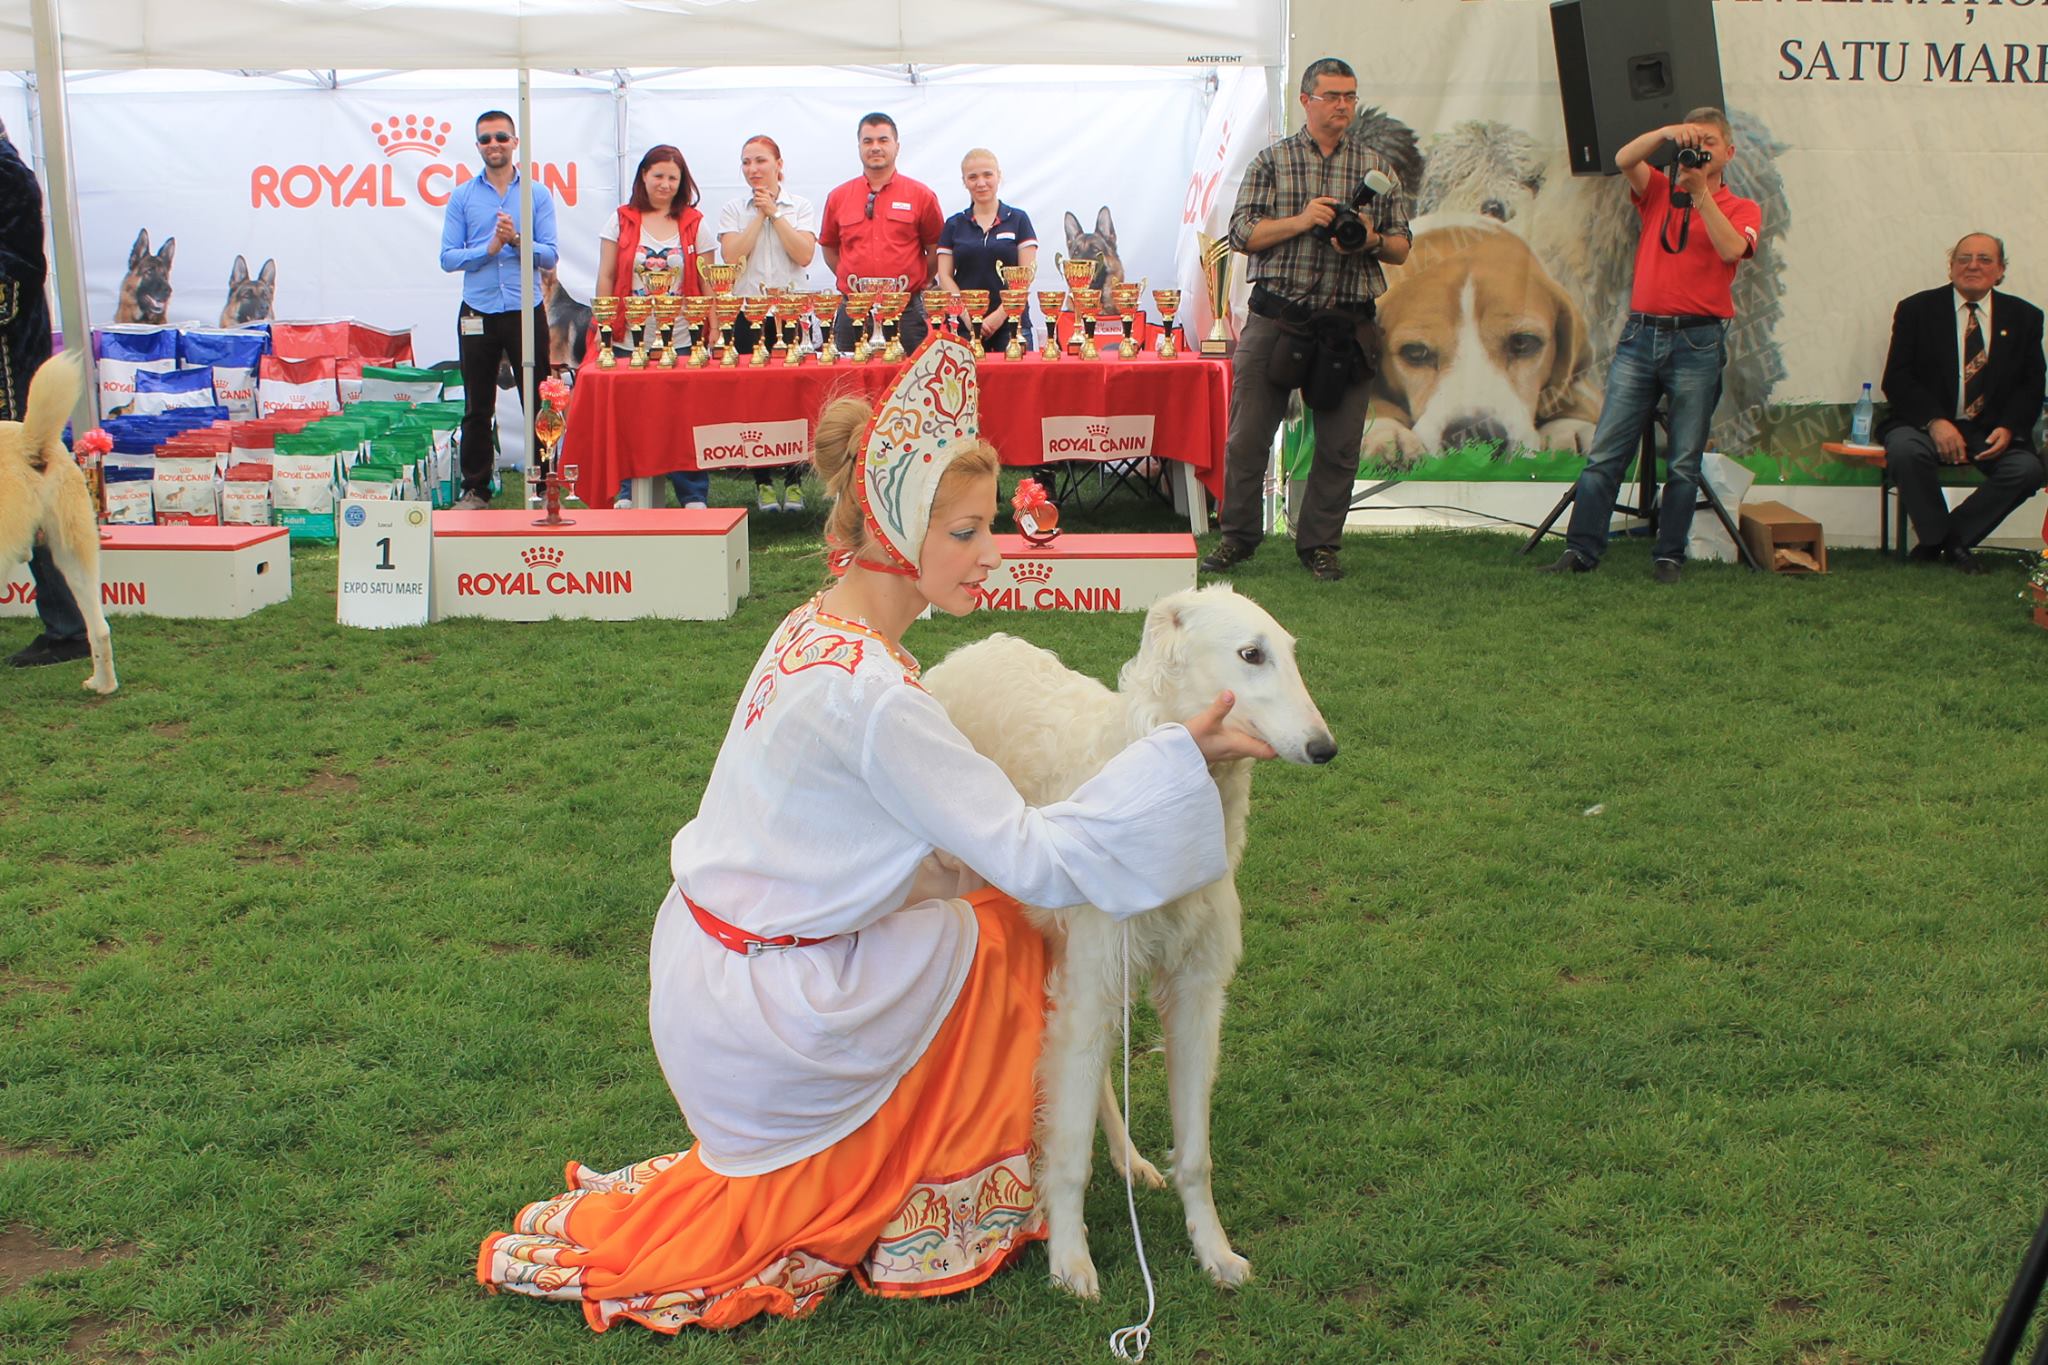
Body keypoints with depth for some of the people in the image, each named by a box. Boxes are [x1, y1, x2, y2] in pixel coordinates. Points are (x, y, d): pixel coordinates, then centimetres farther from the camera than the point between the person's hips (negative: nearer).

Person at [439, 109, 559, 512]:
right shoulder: (462, 196, 7)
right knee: (477, 408, 7)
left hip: (526, 312, -1)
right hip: (478, 314, 1)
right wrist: (490, 247, -13)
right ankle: (474, 490, 15)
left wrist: (517, 241, -19)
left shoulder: (537, 194, 4)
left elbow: (549, 256, -2)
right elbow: (448, 258, 0)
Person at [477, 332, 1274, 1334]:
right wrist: (1178, 754, -24)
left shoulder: (812, 630, 1)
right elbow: (1031, 860, -25)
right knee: (1002, 940, 4)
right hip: (765, 1015, -8)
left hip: (704, 970, 8)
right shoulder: (873, 696, -27)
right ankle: (929, 1218, 18)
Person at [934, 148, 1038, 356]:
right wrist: (968, 316, -10)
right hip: (965, 326, 1)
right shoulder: (954, 225, 11)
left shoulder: (1018, 220, 7)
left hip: (1011, 323, -1)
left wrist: (1001, 314, -11)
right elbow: (945, 276, 5)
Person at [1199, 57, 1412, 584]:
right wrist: (1301, 221, -12)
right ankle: (1238, 536, 14)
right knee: (1247, 436, 0)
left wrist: (1371, 241, -9)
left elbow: (1401, 247, 13)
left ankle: (1319, 544, 16)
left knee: (1339, 445, 3)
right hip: (1275, 319, -1)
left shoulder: (1377, 167, 12)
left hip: (1348, 324, 2)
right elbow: (1242, 233, 0)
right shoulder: (1272, 161, 7)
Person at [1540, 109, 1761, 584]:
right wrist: (1668, 132, -14)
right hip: (1640, 335, 2)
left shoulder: (1741, 208, 9)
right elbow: (1624, 160, -2)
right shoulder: (1658, 192, 16)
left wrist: (1700, 192, -12)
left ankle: (1670, 557, 7)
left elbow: (1732, 249, -12)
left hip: (1698, 342, -2)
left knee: (1683, 463, 0)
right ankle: (1581, 549, 1)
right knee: (1605, 453, -2)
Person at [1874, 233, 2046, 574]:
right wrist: (1935, 422, -20)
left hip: (1991, 430, 2)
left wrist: (2008, 427, -12)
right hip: (1926, 423, -2)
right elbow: (1897, 379, -4)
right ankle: (1936, 539, -12)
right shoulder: (1917, 309, 4)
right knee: (1905, 450, -35)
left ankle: (1956, 538, -7)